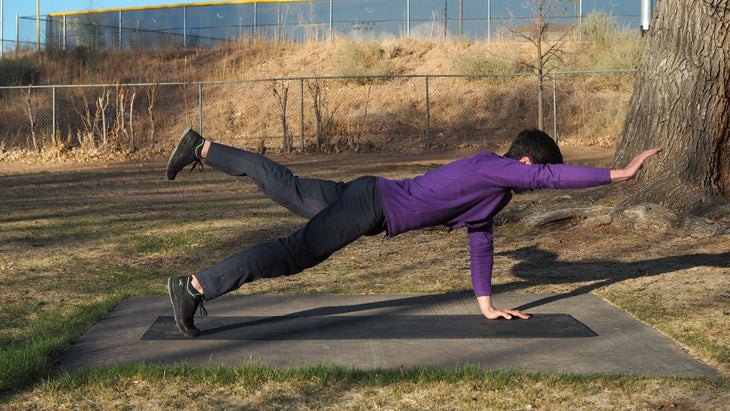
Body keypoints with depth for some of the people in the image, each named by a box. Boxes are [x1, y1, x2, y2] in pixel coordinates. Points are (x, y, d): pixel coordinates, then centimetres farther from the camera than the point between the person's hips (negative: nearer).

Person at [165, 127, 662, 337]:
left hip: (366, 196, 9)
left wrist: (487, 304, 18)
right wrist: (619, 174, -18)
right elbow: (554, 176, -23)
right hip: (370, 205, -9)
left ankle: (201, 148, 25)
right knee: (293, 254, -14)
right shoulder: (493, 170, -15)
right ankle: (195, 286, -17)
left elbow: (480, 239, 18)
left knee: (282, 186, 18)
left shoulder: (490, 181, 13)